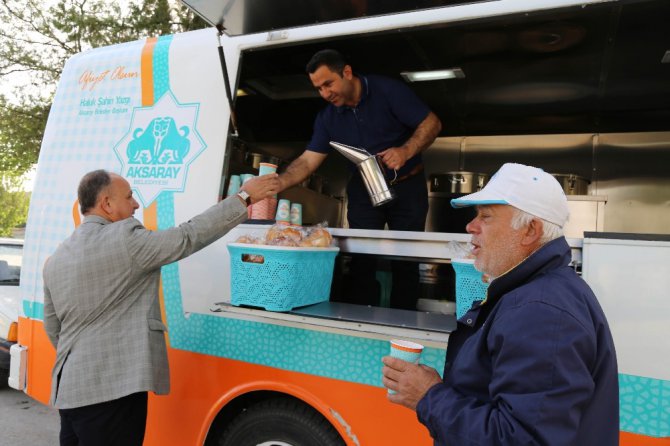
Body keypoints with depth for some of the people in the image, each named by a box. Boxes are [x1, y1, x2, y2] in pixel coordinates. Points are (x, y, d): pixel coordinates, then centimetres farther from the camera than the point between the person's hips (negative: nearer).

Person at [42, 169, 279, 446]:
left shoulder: (56, 259, 10)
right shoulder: (125, 240, -16)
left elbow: (52, 328, 18)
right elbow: (189, 236, -16)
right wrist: (244, 197, -10)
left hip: (67, 389, 9)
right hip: (110, 389, -8)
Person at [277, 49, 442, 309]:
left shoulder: (387, 90, -14)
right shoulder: (327, 117, -3)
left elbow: (431, 123, -14)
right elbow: (308, 161, -6)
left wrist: (405, 151, -31)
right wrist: (276, 184, -22)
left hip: (407, 187, -3)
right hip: (363, 190, 3)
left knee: (405, 259, 3)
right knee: (361, 259, 1)